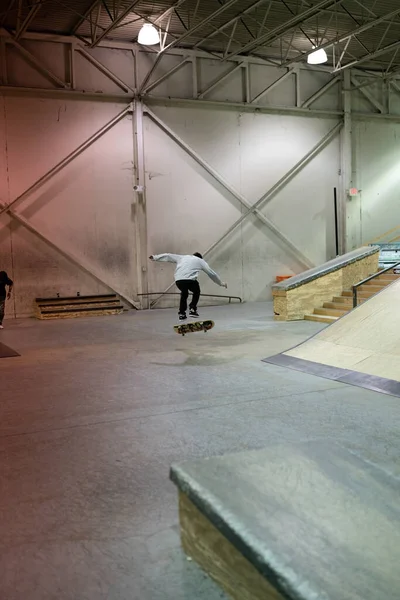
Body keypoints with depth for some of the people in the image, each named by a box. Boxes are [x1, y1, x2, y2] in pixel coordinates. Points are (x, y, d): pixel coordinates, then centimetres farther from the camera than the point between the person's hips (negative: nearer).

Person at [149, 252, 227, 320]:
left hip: (178, 280, 3)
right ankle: (192, 309, 15)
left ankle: (182, 314, 27)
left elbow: (168, 256, 33)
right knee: (196, 292, 27)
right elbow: (211, 273, 27)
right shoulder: (200, 260, 24)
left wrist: (155, 257, 44)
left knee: (184, 294, 30)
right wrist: (221, 283, 37)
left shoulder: (183, 257, 30)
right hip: (190, 280, -3)